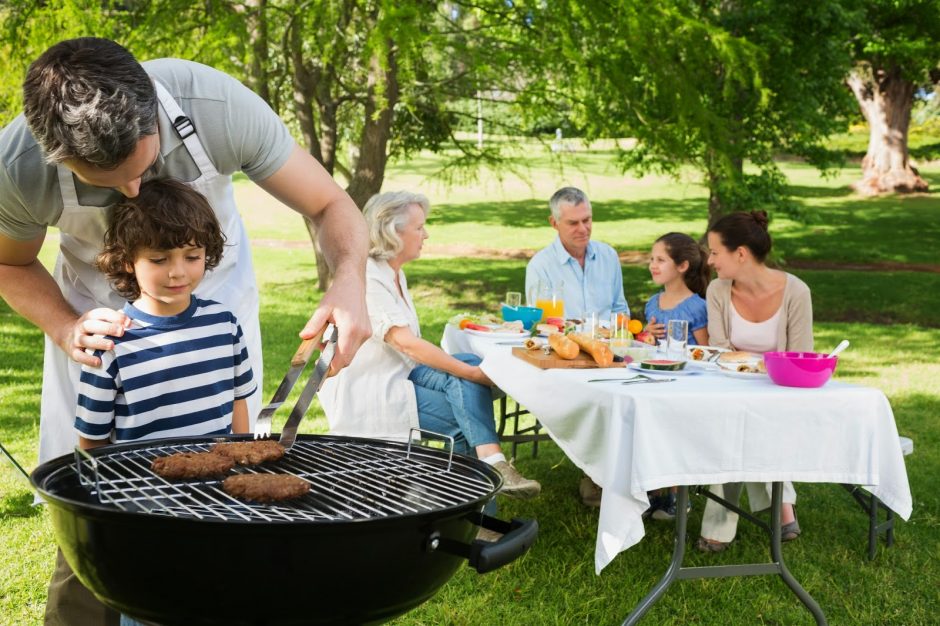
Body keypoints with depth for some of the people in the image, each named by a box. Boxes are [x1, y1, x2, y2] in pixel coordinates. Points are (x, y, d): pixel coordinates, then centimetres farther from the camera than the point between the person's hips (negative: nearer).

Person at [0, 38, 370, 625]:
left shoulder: (220, 106, -35)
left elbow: (333, 207, -23)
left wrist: (350, 285, -43)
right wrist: (65, 328, -26)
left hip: (216, 290, 0)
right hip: (98, 304, 0)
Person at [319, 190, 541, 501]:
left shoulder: (394, 274, 13)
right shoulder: (364, 278, -18)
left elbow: (409, 347, 10)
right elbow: (406, 343, -27)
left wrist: (473, 369, -4)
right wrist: (473, 373, -26)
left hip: (398, 373, 8)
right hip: (365, 391, -8)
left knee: (470, 363, -18)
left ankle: (493, 462, -30)